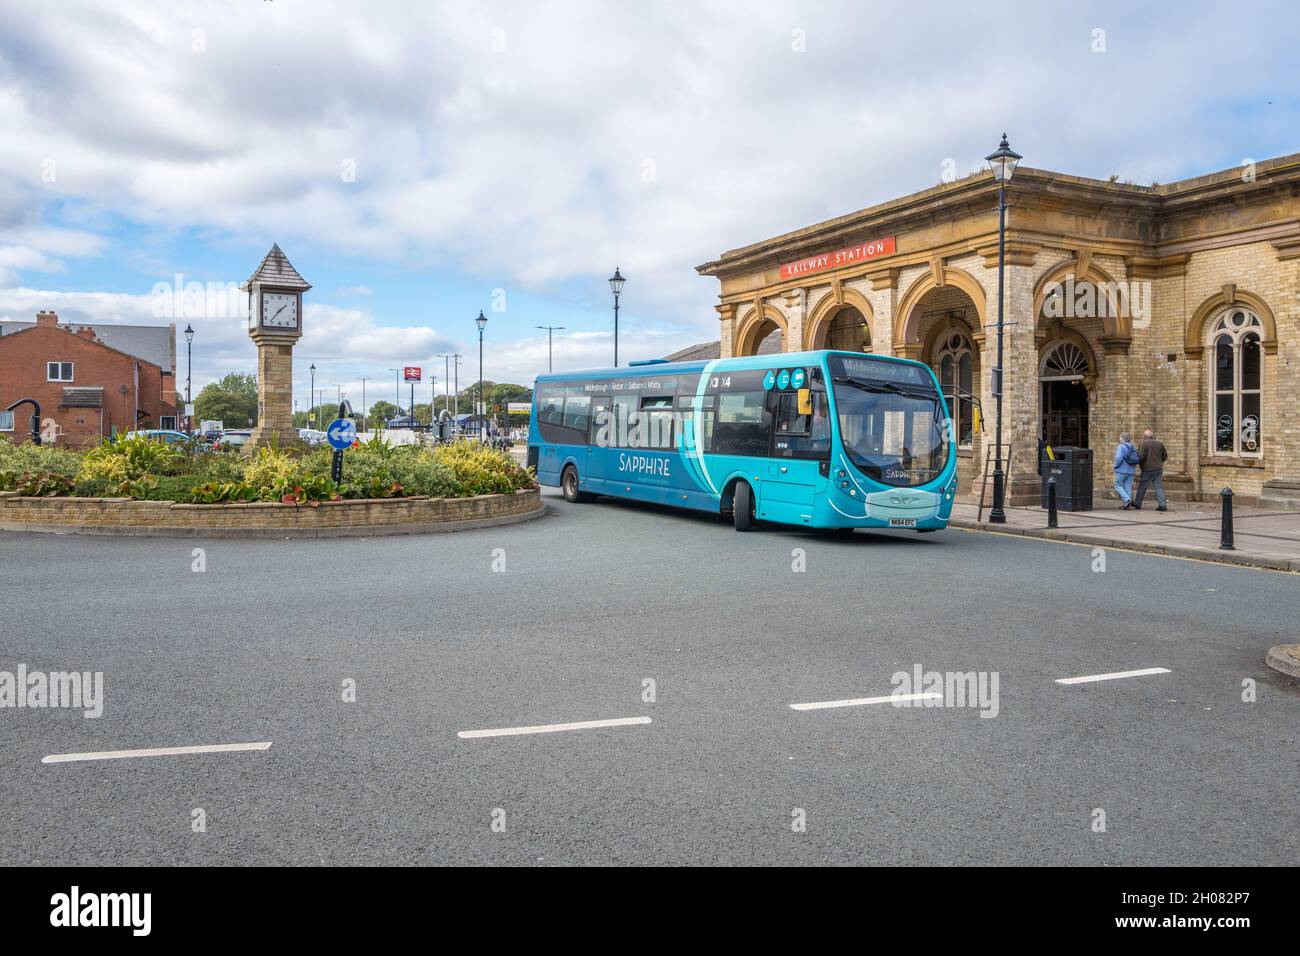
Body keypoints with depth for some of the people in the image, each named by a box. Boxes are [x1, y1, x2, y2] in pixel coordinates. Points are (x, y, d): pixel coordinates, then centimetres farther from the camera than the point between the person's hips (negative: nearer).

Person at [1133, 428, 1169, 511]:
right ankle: (1163, 505, -6)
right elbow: (1165, 456, 13)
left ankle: (1137, 504, 16)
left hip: (1147, 469, -4)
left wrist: (1139, 462, 2)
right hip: (1158, 469, 4)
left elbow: (1140, 456, -18)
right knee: (1159, 486, 2)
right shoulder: (1160, 443, 7)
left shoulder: (1144, 444, -9)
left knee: (1142, 487, 7)